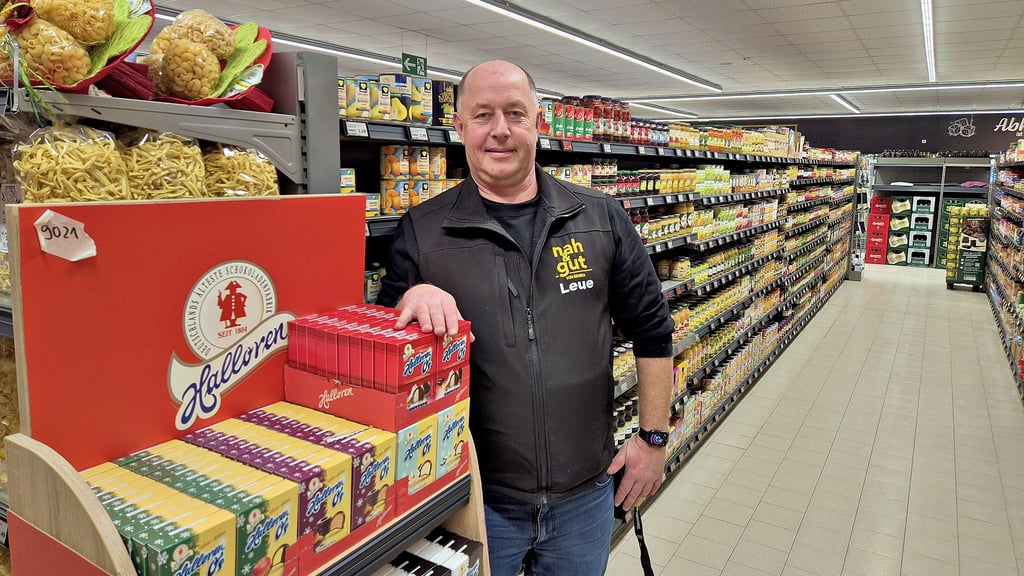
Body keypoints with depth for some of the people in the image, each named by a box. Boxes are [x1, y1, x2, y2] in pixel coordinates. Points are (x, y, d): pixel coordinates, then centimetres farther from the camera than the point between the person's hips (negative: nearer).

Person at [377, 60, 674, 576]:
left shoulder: (601, 219, -1)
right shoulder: (422, 231, -4)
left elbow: (651, 329, 5)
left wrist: (654, 437, 4)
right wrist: (412, 297, -22)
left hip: (584, 494, 2)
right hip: (474, 499, -1)